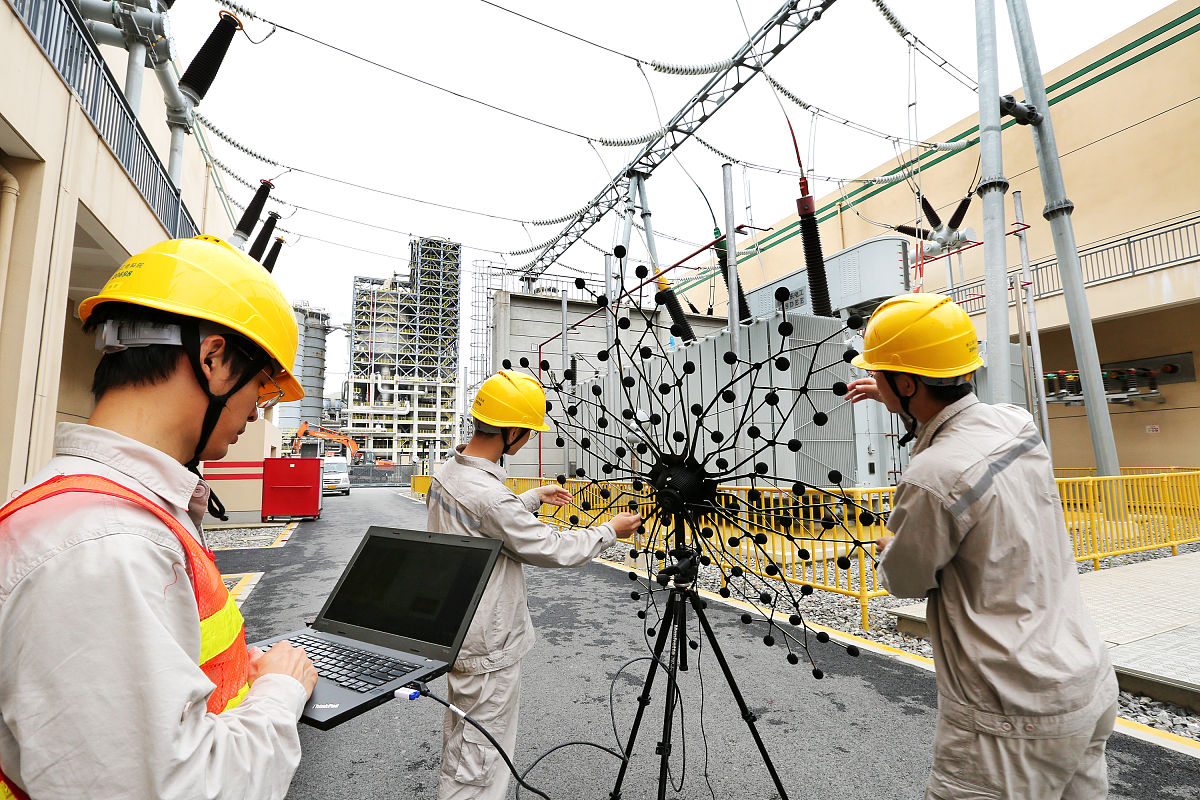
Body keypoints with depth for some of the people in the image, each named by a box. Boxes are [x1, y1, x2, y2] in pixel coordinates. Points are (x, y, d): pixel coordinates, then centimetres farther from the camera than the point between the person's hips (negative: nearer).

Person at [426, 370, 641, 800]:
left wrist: (534, 497, 20)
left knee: (459, 744, 27)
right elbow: (554, 550, -21)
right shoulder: (489, 495, -31)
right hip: (490, 650, -9)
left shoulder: (445, 474, -3)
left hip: (456, 632, 9)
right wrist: (610, 531, -7)